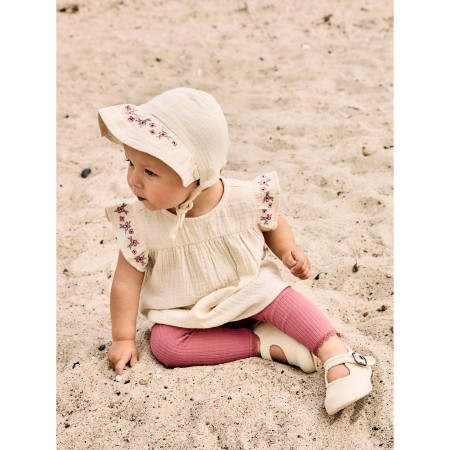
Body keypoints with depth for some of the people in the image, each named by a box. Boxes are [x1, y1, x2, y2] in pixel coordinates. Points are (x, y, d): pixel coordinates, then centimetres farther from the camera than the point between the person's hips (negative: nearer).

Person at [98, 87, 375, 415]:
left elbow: (273, 224, 3)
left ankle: (339, 357, -23)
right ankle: (263, 342, -21)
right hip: (183, 313, 1)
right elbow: (127, 279, -11)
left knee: (281, 298, -26)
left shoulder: (245, 199, -20)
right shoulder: (138, 221, -21)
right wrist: (123, 338, -9)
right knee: (164, 343, -24)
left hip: (248, 293, -1)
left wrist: (289, 252, -16)